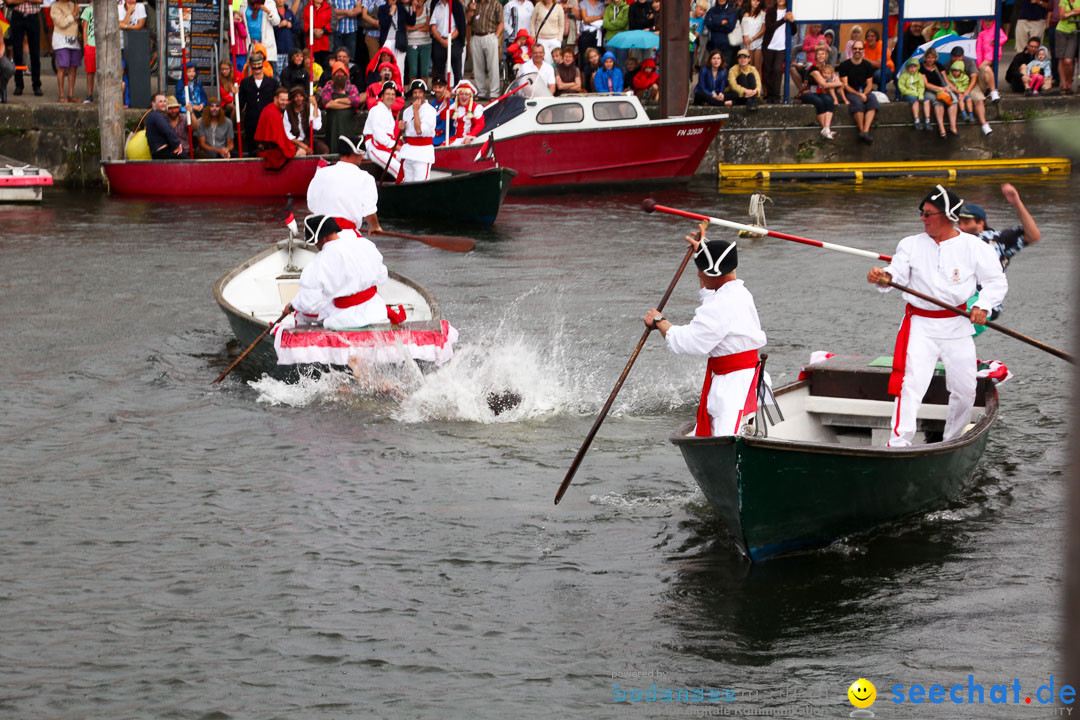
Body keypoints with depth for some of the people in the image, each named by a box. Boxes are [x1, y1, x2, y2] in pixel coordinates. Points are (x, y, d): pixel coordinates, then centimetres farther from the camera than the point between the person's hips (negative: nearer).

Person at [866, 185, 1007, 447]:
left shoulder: (973, 246, 0)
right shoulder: (911, 244, 4)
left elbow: (997, 281, 3)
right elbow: (898, 273, -9)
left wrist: (983, 307, -13)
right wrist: (884, 277, -33)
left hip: (958, 326, 1)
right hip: (920, 326, -1)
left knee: (964, 390, 6)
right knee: (911, 384, -16)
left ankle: (952, 442, 27)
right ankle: (898, 443, -20)